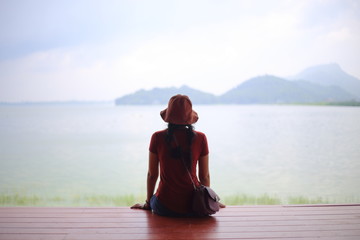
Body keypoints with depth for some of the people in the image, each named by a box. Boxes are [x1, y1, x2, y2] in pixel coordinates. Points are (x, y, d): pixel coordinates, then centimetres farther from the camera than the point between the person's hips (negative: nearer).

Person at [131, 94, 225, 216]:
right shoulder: (200, 138, -7)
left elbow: (152, 174, 1)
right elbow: (204, 176, 1)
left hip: (165, 208, -1)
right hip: (193, 206, 1)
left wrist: (147, 203, 16)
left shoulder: (157, 138, -8)